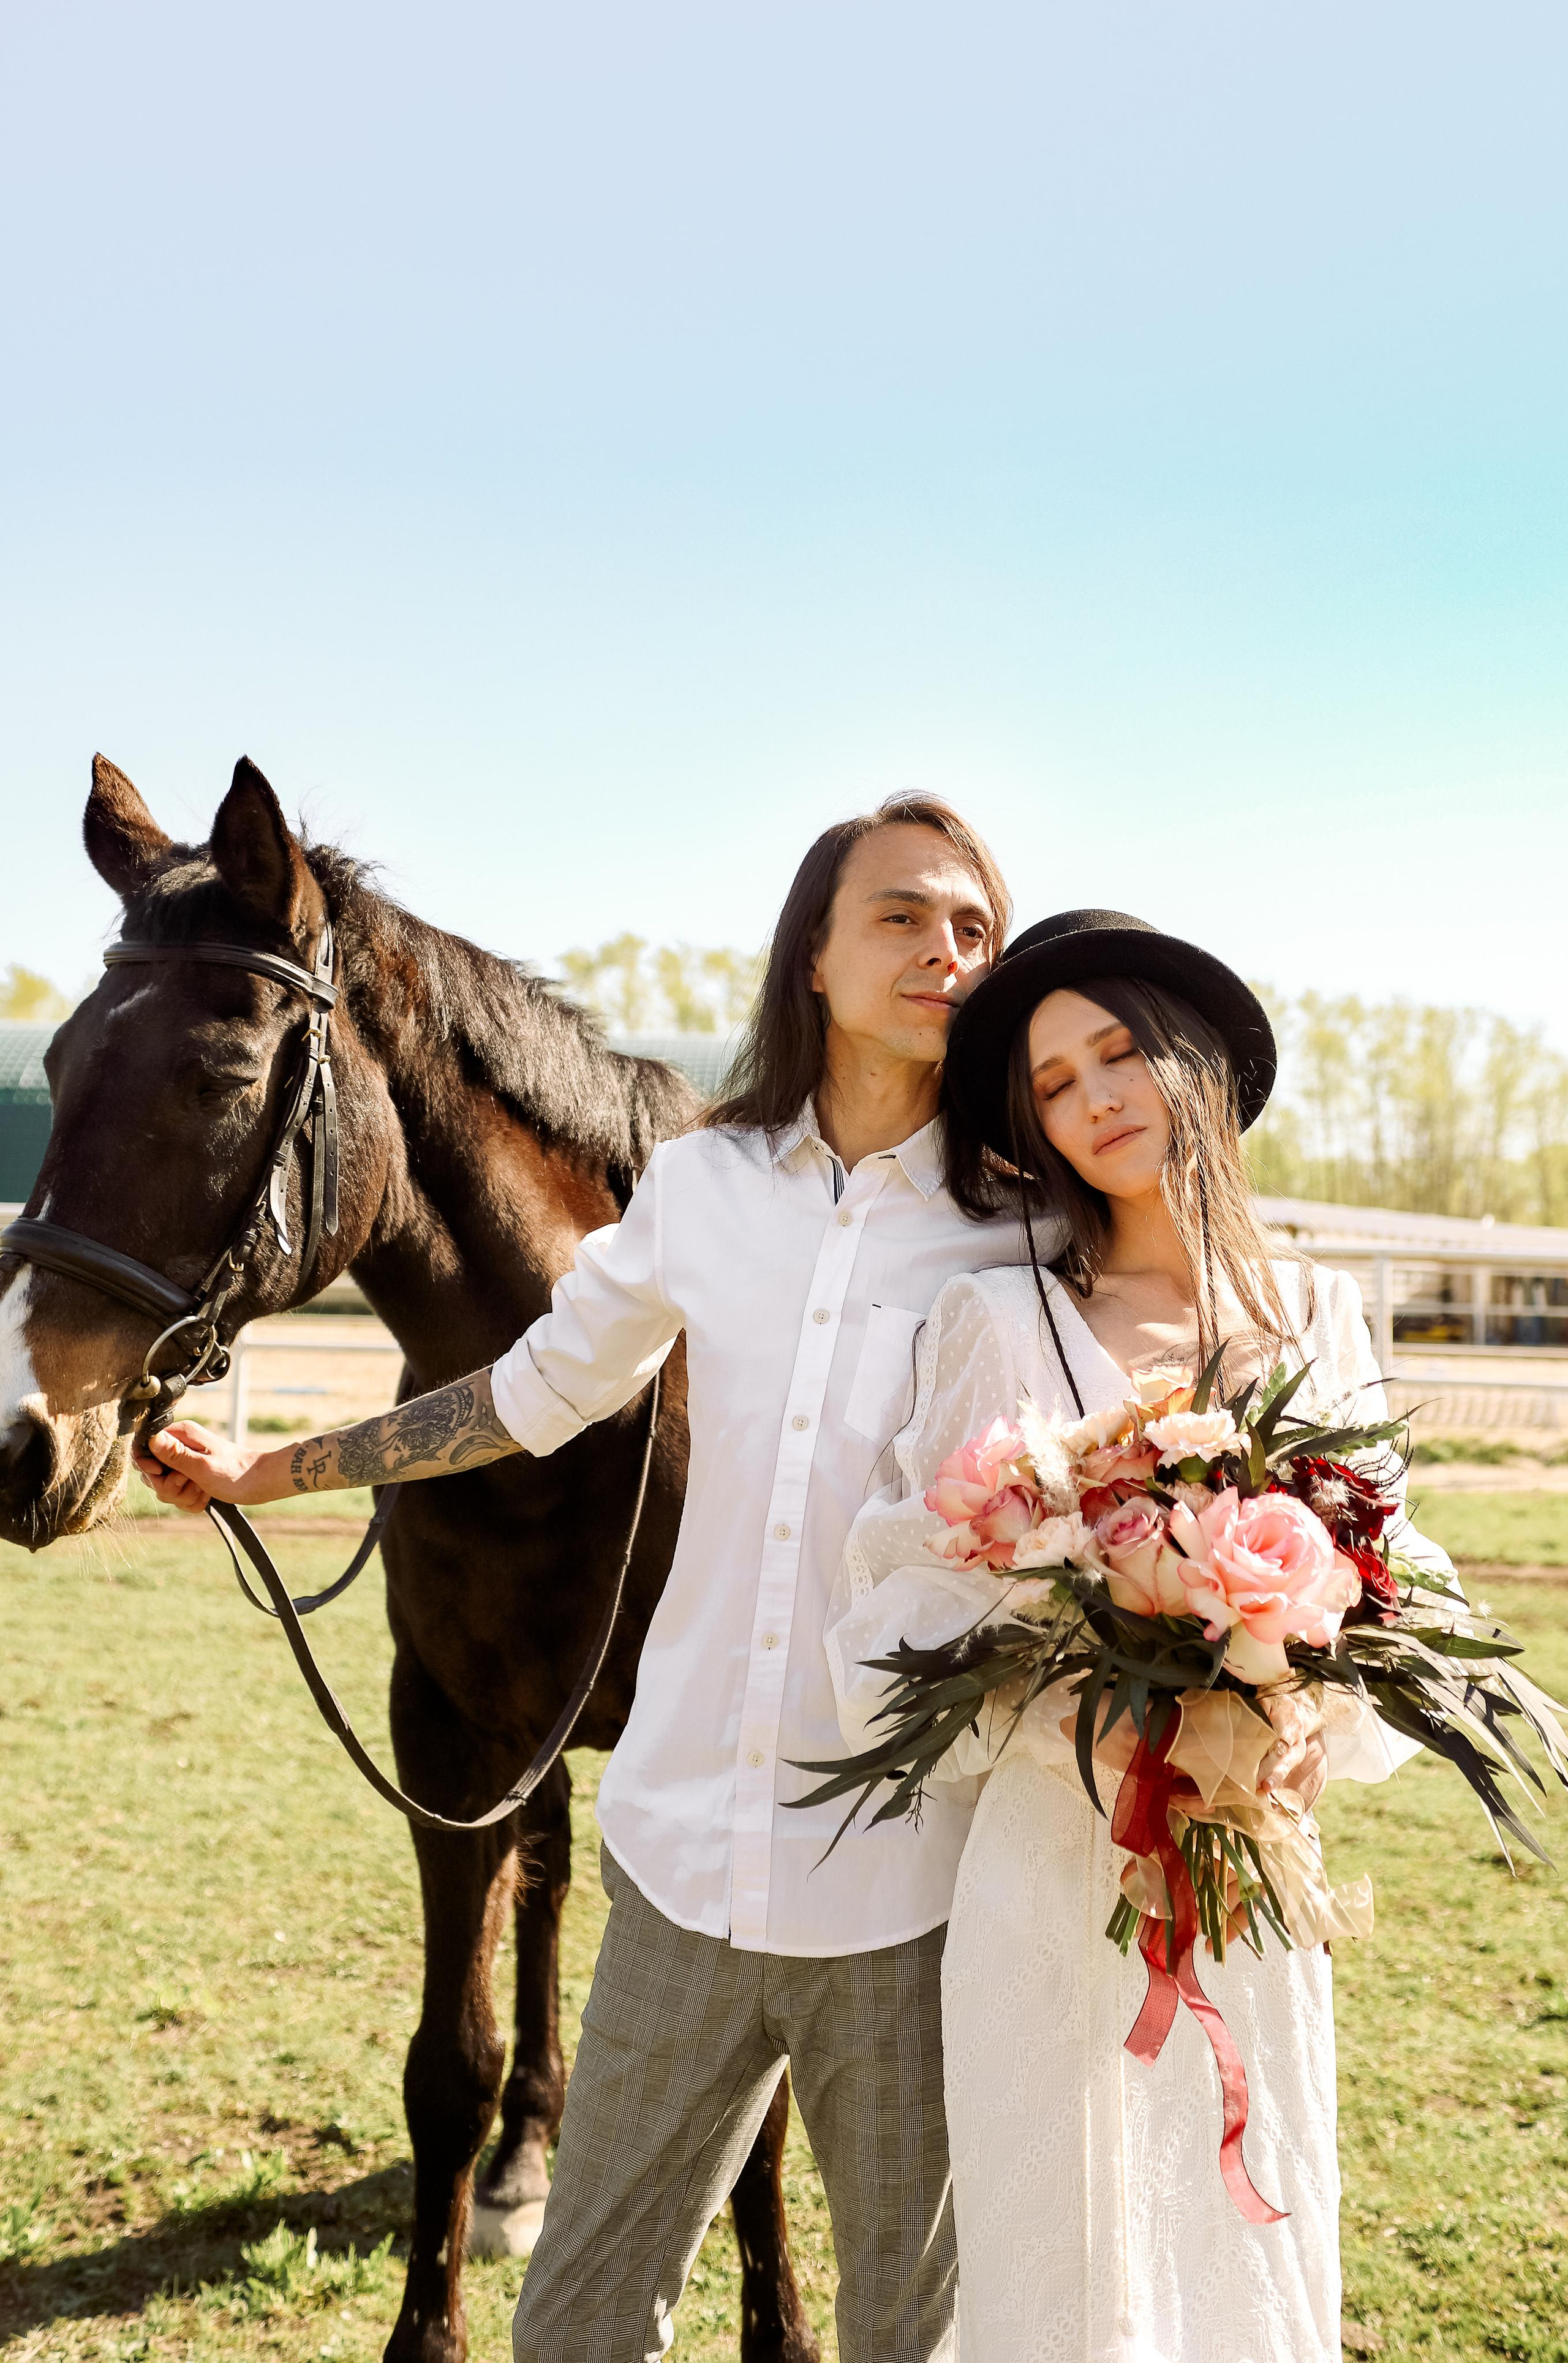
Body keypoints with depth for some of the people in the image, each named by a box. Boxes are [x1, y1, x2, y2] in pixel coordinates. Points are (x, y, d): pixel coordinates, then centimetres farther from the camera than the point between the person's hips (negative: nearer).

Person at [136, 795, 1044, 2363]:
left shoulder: (1024, 1229, -7)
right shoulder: (699, 1188, 2)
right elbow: (542, 1389, 15)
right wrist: (267, 1473, 22)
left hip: (901, 1884, -2)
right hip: (684, 1858, 3)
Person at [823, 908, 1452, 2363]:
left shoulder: (1319, 1318, 4)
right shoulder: (1002, 1320, -7)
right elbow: (904, 1617, -8)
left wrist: (1317, 1725, -13)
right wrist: (1079, 1724, -23)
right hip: (1057, 1877, -3)